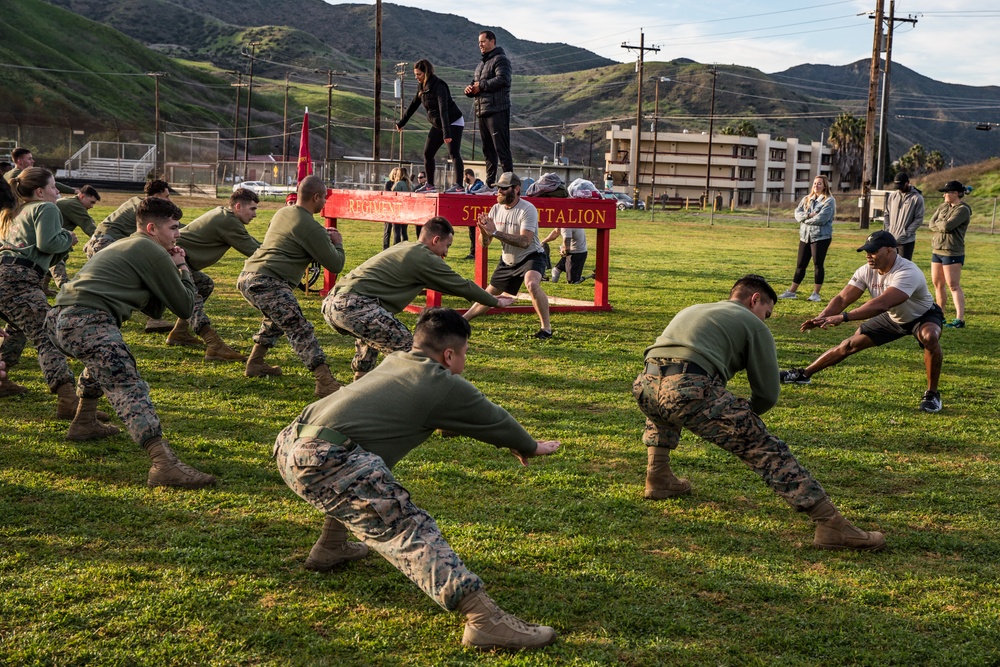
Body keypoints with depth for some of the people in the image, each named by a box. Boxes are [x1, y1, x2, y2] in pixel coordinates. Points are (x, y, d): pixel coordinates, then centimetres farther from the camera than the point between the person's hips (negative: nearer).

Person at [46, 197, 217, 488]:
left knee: (104, 361, 40)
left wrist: (169, 268, 26)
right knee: (129, 388, -23)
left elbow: (155, 309, 32)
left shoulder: (123, 246, 31)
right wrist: (182, 267, 21)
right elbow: (185, 306, 6)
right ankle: (164, 463, -39)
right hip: (88, 321, -10)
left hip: (60, 318, 10)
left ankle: (83, 423, 46)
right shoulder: (153, 253, 3)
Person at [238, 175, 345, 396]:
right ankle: (325, 382, -22)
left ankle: (255, 363, 37)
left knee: (277, 318, 33)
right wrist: (338, 243, 17)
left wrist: (323, 237, 33)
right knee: (300, 330, -14)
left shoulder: (282, 213, 19)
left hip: (247, 276, 10)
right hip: (266, 283, -10)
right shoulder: (310, 228, -7)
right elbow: (335, 265, -2)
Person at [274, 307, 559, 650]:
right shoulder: (445, 386, 5)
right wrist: (530, 447, 39)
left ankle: (330, 547, 40)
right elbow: (492, 419, 19)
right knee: (407, 529, -15)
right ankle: (482, 616, -27)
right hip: (324, 459, -9)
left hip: (289, 444, 9)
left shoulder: (394, 362, 27)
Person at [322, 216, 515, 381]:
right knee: (403, 345, -2)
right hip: (354, 306, -10)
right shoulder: (425, 258, 0)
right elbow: (462, 286, 8)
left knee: (372, 333, 33)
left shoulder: (403, 248, 27)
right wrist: (496, 302, 22)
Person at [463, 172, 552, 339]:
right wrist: (484, 231, -27)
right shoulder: (496, 209, -5)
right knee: (488, 295, 15)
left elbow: (524, 242, -36)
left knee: (532, 284, -35)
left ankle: (546, 328, -24)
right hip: (507, 261, 6)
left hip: (531, 257, -6)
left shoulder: (527, 210, -23)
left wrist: (495, 232, -38)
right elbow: (485, 244, -3)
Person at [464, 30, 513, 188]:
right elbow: (474, 84, 27)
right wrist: (469, 89, 2)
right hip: (482, 112, 9)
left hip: (497, 111, -9)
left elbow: (502, 79, -20)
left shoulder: (500, 60, -4)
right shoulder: (481, 65, 25)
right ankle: (490, 182, 15)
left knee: (501, 147, -12)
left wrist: (481, 85, -13)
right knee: (488, 149, 11)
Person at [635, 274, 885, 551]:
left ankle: (658, 479, 33)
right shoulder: (753, 324, 18)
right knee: (766, 449, -1)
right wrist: (744, 416, 33)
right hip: (690, 390, -6)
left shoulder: (692, 310, 36)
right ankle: (831, 524, -7)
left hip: (645, 384, 6)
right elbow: (768, 395, 13)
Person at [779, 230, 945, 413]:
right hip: (892, 318, 6)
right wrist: (820, 318, -37)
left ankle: (932, 394, -19)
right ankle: (804, 374, 17)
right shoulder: (867, 271, -17)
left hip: (923, 316, -6)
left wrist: (842, 317, -55)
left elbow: (881, 304, -50)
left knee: (930, 336, -38)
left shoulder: (907, 273, -39)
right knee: (851, 344, 1)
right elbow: (842, 299, -18)